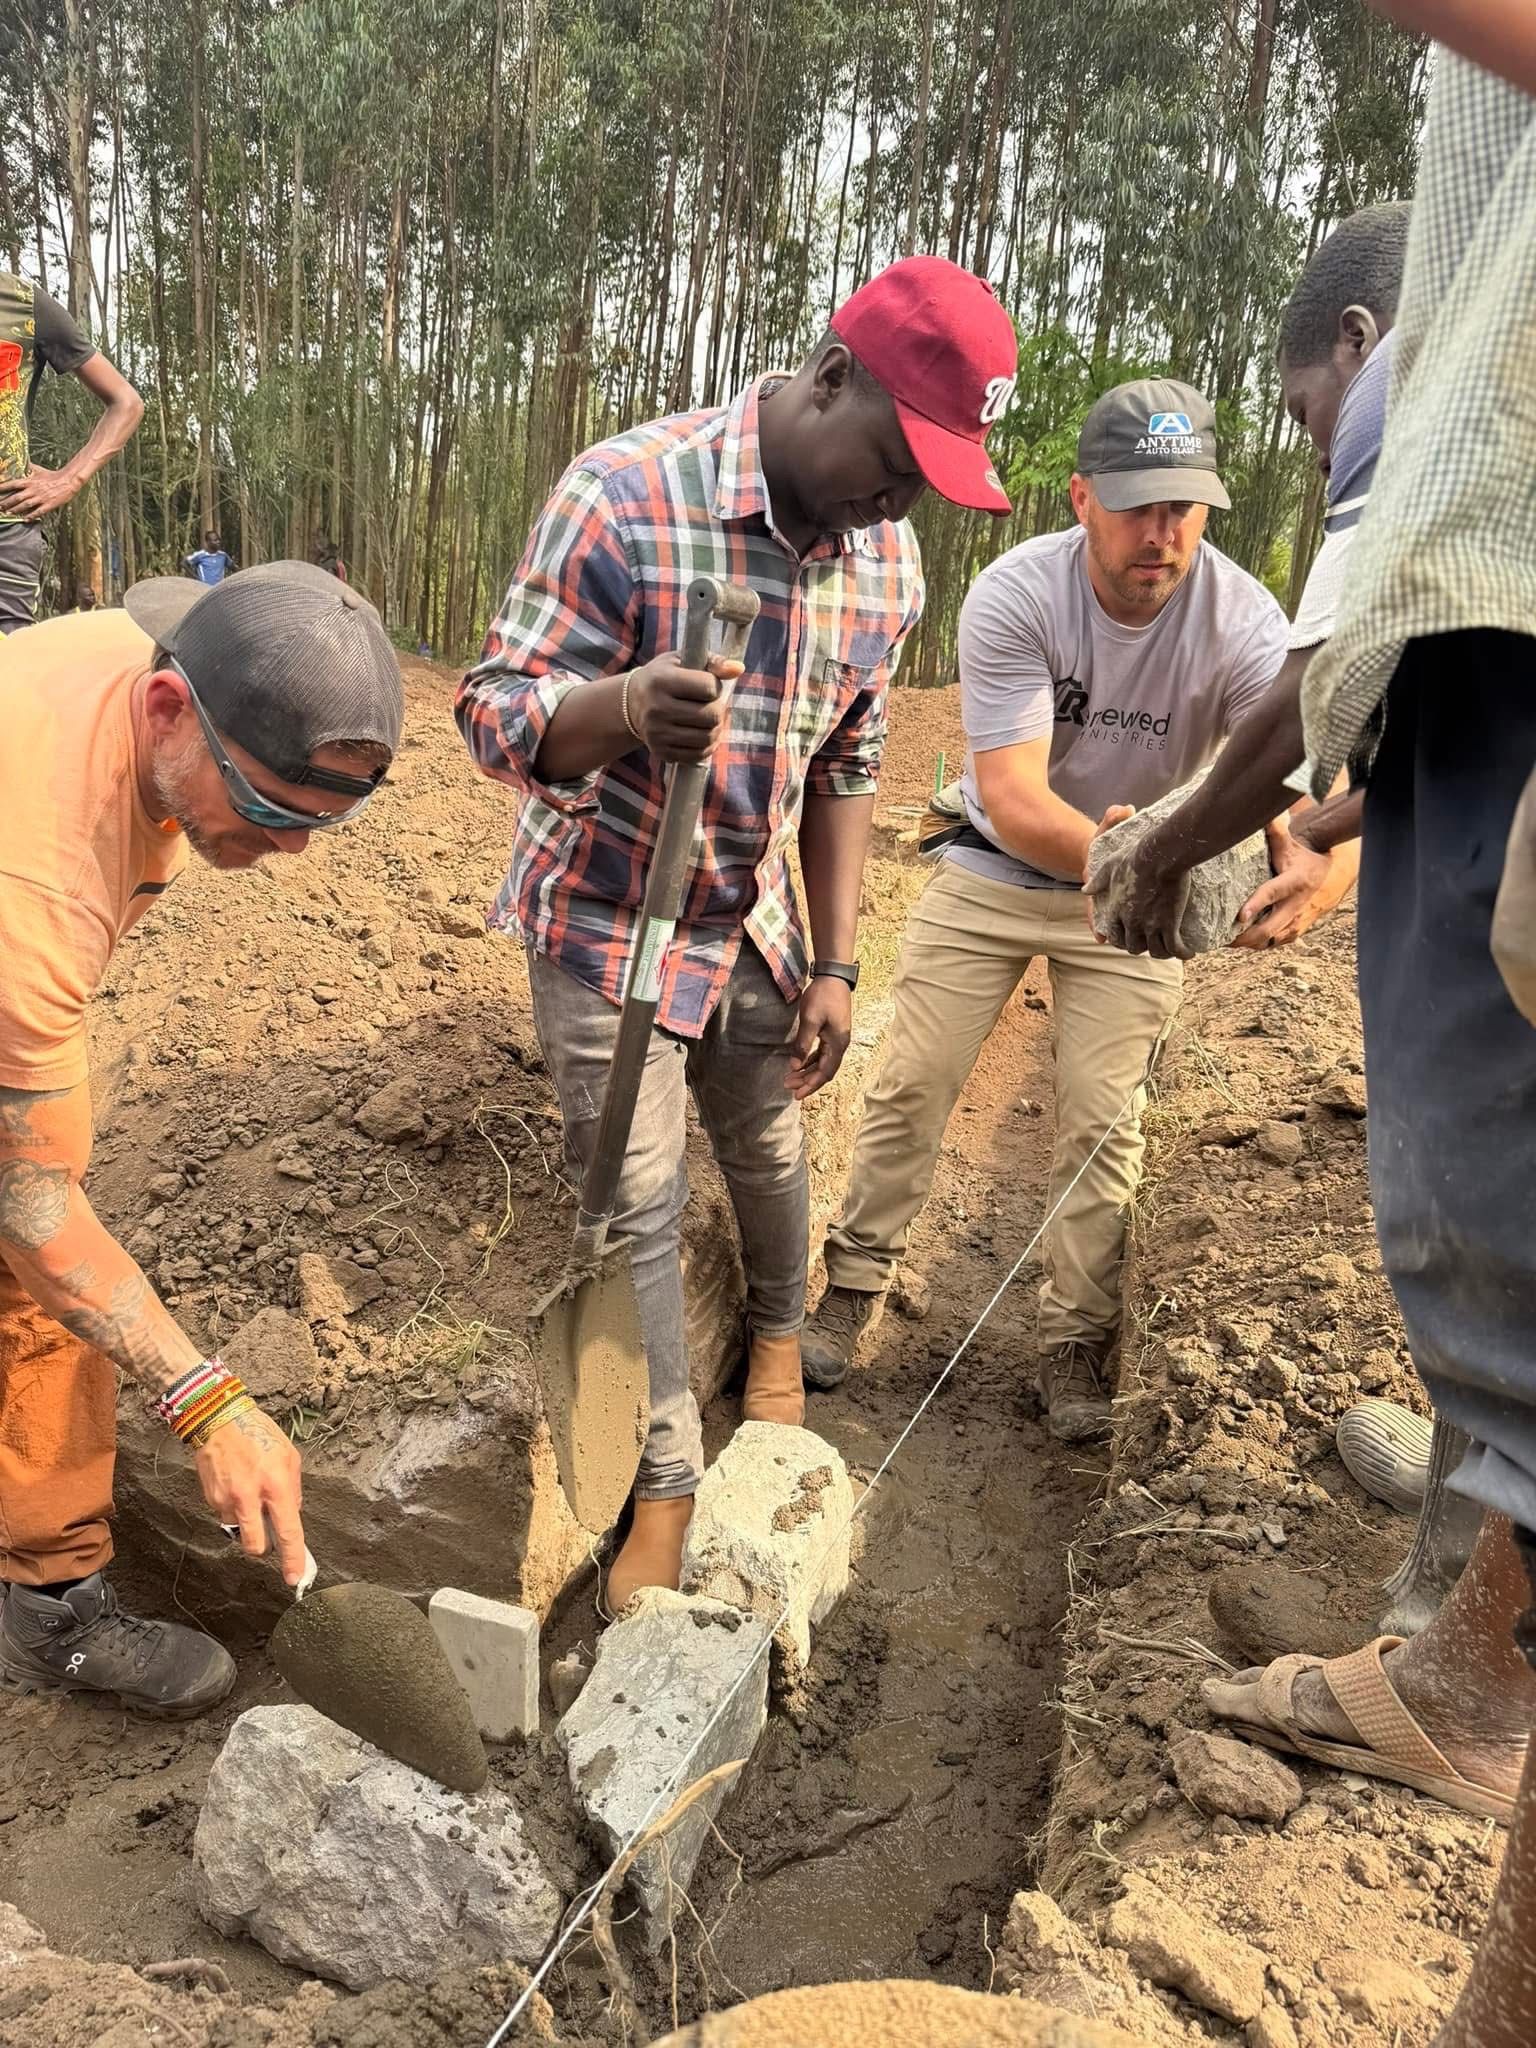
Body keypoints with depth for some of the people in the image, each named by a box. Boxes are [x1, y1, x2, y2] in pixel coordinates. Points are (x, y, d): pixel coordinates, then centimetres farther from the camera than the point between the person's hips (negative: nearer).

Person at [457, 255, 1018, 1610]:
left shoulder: (887, 561, -6)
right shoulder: (625, 497, -24)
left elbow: (845, 772, 4)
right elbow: (498, 717, -23)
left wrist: (835, 964, 2)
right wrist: (624, 707, -45)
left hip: (753, 915, 5)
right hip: (604, 915, -4)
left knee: (770, 1153, 18)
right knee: (637, 1206, 0)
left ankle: (780, 1333, 50)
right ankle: (667, 1477, 19)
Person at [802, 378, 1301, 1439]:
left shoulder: (1246, 623, -22)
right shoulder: (1012, 596, -24)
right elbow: (1012, 798, -32)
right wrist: (1106, 853, -52)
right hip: (994, 869, 0)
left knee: (1103, 1123, 1)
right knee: (910, 1087, 3)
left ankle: (1077, 1341, 18)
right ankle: (855, 1286, 23)